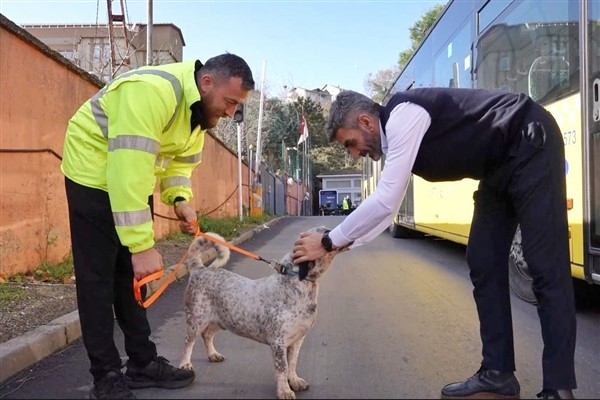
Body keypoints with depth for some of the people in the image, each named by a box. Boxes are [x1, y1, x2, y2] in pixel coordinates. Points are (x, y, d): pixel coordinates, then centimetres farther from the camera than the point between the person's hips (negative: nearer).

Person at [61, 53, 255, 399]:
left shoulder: (201, 108, -3)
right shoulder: (152, 91, -32)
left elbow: (181, 162, 7)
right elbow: (128, 170, -37)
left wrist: (180, 199, -13)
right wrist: (142, 245, -37)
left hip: (131, 179, 9)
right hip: (96, 173, -8)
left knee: (133, 275, 11)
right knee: (99, 277, -5)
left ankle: (143, 362, 20)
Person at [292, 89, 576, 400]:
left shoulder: (403, 116, -24)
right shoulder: (394, 137, 6)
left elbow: (384, 202, -28)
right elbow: (384, 207, 12)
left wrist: (328, 242, -20)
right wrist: (341, 244, 4)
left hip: (532, 146, -9)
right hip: (499, 167, 10)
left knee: (545, 266, -11)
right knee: (483, 265, 5)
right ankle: (497, 373, 11)